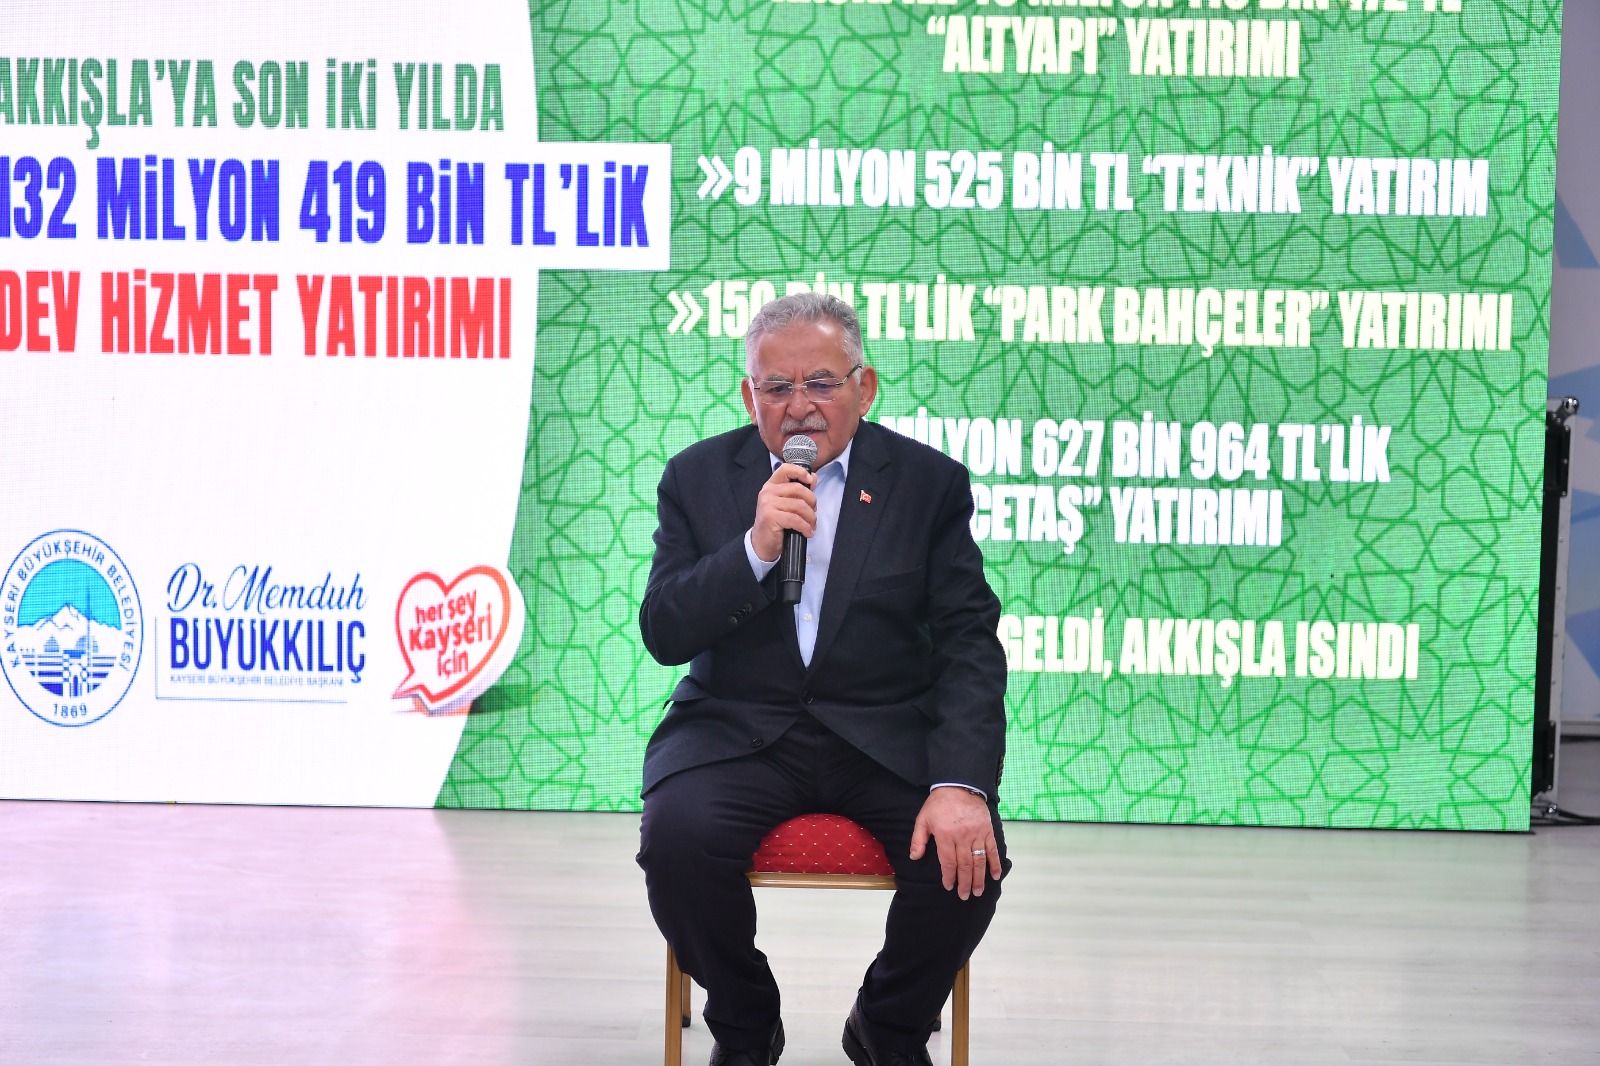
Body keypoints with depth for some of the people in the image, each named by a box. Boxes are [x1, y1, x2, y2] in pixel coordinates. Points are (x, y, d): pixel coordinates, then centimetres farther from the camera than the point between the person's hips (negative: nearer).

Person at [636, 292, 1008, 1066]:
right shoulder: (699, 477, 4)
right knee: (676, 837, -30)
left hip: (885, 736, 0)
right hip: (738, 733, 0)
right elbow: (663, 636, -3)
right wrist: (755, 548, -20)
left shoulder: (930, 482, 2)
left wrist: (961, 783, -21)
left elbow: (970, 645, -5)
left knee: (966, 856, -26)